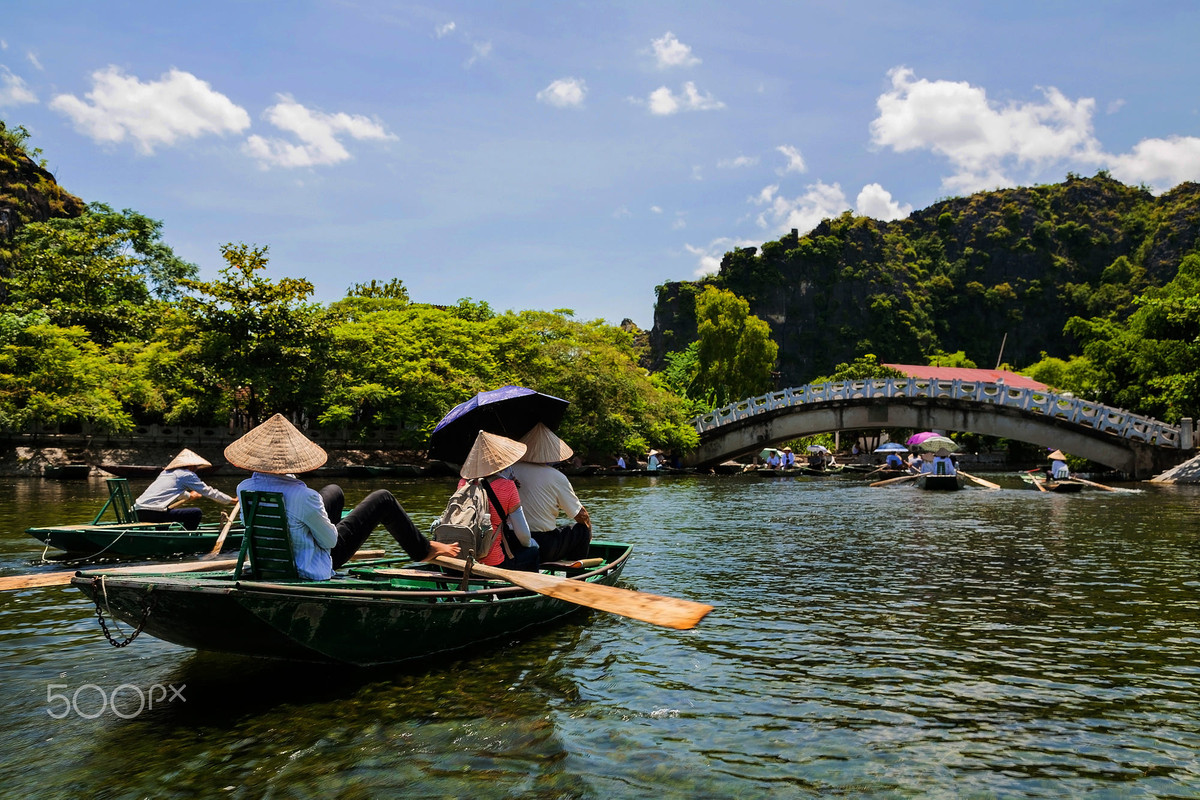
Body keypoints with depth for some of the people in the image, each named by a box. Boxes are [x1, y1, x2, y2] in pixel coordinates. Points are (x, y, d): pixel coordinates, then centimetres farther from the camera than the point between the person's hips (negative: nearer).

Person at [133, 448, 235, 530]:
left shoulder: (166, 472, 26)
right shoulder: (187, 474, 1)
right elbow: (208, 491, 3)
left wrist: (189, 495, 65)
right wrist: (231, 501, 13)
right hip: (153, 513, -10)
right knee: (196, 513, -8)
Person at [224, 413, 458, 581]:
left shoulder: (244, 489, -14)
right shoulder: (303, 496, -35)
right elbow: (330, 540, -20)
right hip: (311, 569, -7)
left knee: (334, 491, 27)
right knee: (382, 499, 3)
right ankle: (423, 550, 25)